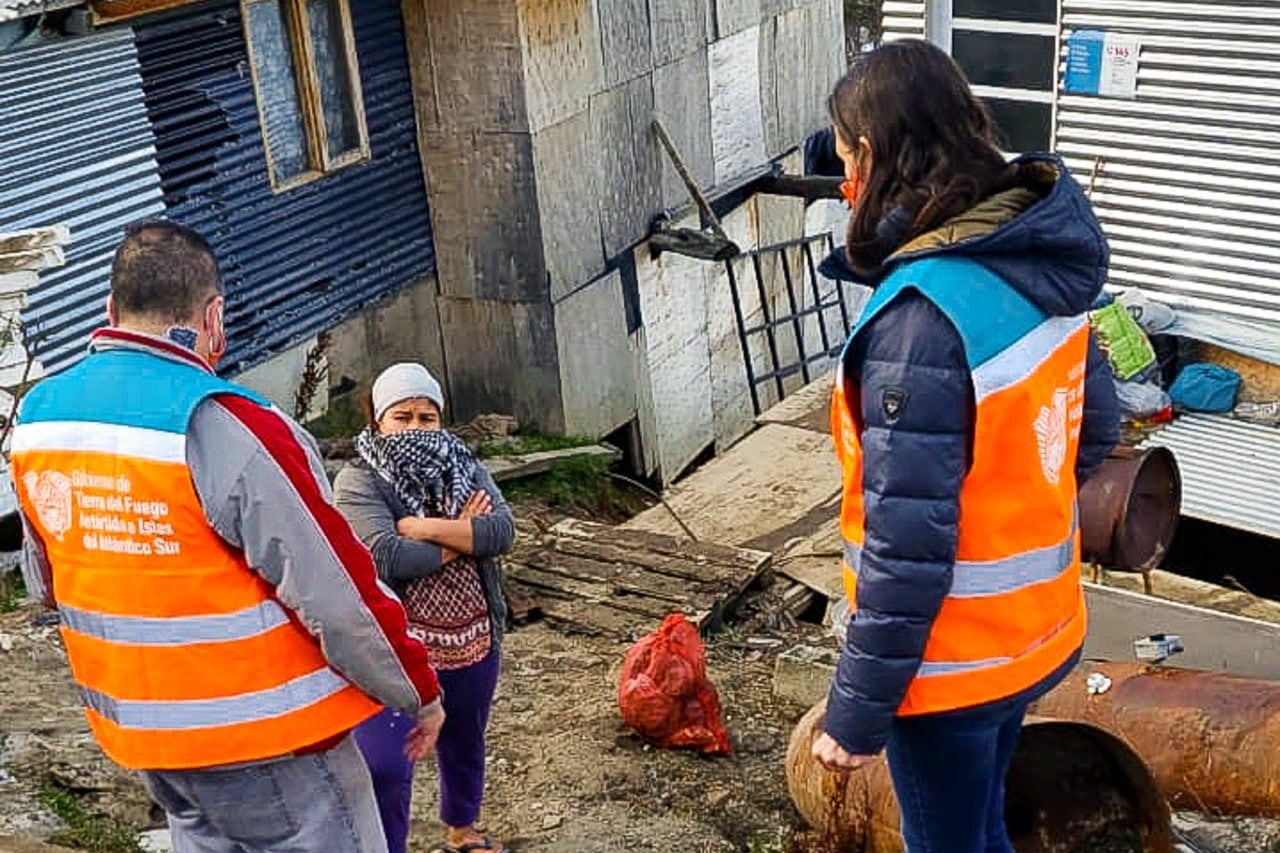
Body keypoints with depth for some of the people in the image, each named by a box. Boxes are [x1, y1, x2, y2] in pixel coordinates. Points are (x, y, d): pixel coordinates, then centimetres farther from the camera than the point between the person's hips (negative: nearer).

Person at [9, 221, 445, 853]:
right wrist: (420, 693, -7)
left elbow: (47, 584, 11)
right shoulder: (224, 426, -24)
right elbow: (338, 594, -21)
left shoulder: (36, 419, -1)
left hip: (136, 734, 7)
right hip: (266, 739, -7)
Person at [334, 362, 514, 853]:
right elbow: (387, 557, -26)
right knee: (385, 768, -11)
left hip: (473, 643, 6)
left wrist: (424, 527, -22)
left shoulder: (464, 469, 3)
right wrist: (463, 537, -15)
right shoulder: (357, 483, -12)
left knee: (464, 744, 25)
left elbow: (502, 532, -13)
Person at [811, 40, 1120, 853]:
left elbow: (907, 546, -27)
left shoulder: (923, 314, -29)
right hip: (1036, 631, 8)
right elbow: (1095, 427, 9)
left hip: (954, 660, -8)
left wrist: (857, 710, -18)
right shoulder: (1044, 265, -3)